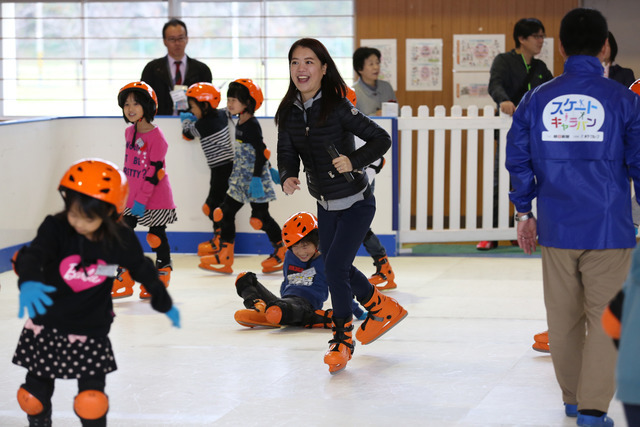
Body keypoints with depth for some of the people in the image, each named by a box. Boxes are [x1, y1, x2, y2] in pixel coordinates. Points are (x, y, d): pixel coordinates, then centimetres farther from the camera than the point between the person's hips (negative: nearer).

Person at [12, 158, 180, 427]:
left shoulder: (122, 240, -13)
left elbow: (143, 271, 4)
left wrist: (165, 305, 19)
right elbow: (33, 255, -36)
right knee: (36, 395, 14)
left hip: (91, 331, -1)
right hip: (46, 326, 1)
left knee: (91, 401, -3)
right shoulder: (55, 228, -19)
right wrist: (28, 282, -59)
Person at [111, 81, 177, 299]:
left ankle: (162, 273, 21)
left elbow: (156, 170, -19)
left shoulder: (156, 136, -17)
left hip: (156, 200, -7)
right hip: (131, 198, 7)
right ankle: (125, 280, 11)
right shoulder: (129, 133, 7)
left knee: (157, 237, 5)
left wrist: (142, 199, -20)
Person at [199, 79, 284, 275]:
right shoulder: (240, 123, 11)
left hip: (256, 179, -9)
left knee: (260, 216, -4)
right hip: (240, 179, 9)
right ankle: (224, 258, 7)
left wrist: (257, 177, -25)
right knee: (226, 212, 5)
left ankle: (283, 251, 14)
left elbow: (261, 152, -20)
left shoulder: (252, 126, -16)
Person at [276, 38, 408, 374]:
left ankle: (342, 340, 4)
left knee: (334, 266, -13)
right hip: (325, 205, 7)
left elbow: (381, 139, -17)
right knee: (337, 268, 18)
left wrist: (353, 160, -32)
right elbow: (287, 154, 0)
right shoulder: (289, 112, -3)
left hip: (355, 203, -7)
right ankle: (383, 308, 42)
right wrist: (288, 177, -21)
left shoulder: (338, 108, -20)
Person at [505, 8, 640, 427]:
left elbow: (518, 158, 6)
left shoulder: (537, 99, 2)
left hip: (556, 229, 3)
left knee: (563, 317, 15)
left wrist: (525, 211, 17)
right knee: (604, 317, 3)